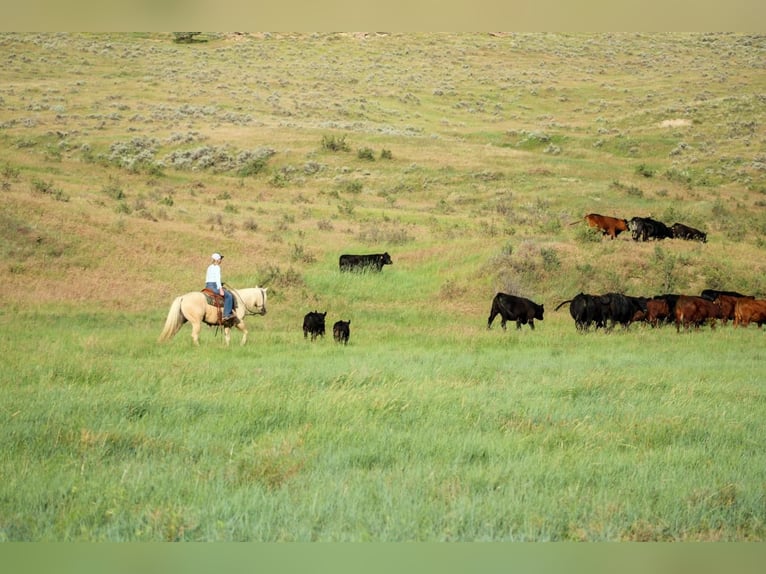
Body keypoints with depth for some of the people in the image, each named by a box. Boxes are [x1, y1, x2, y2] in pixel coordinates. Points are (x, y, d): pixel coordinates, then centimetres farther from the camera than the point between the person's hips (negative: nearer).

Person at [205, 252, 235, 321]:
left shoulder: (210, 267, 17)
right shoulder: (217, 267, -10)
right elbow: (217, 279, -17)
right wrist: (220, 289, -18)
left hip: (207, 285, 10)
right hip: (214, 286, -10)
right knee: (228, 295, -11)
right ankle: (227, 314, -19)